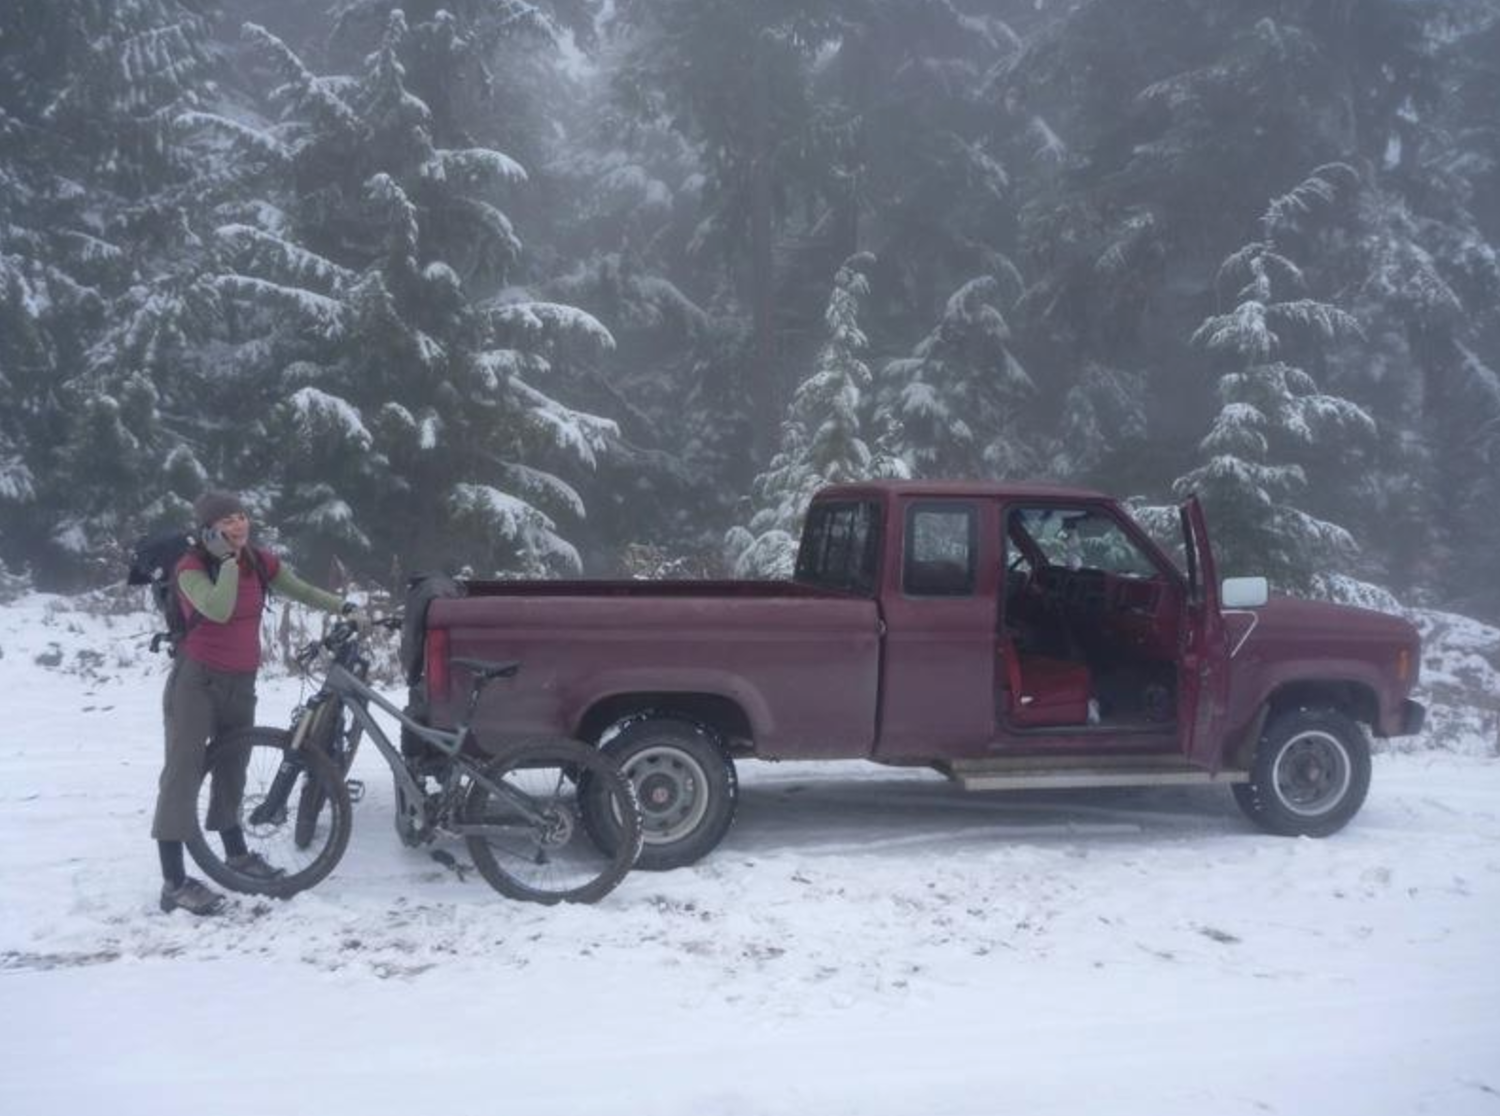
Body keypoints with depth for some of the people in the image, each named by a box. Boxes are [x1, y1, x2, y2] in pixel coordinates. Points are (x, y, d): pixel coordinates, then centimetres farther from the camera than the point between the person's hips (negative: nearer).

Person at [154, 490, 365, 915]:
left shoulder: (260, 562, 3)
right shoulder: (191, 568, -14)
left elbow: (302, 591, 14)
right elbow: (219, 610, -30)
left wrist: (347, 609, 5)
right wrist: (227, 561, -23)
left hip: (240, 681, 6)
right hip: (196, 680, -6)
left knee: (232, 770, 20)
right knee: (183, 773, -9)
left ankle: (237, 855, 37)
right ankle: (174, 883, -10)